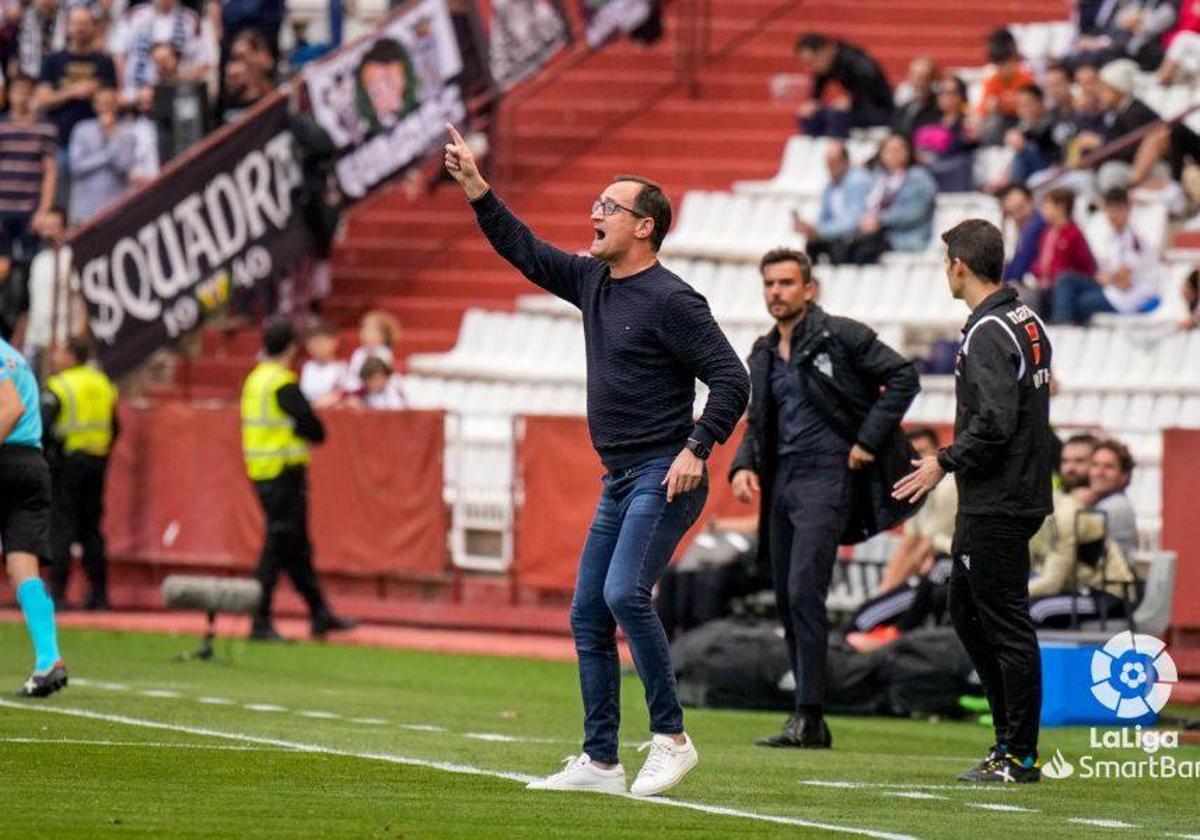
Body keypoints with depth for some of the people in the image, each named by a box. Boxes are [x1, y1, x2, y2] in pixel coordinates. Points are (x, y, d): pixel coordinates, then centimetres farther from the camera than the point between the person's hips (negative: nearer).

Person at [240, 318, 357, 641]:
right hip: (285, 474, -9)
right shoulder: (283, 385, -16)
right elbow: (315, 430, -18)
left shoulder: (254, 381, 12)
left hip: (261, 473, 9)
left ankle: (320, 614, 23)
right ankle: (260, 623, -6)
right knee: (278, 547, -6)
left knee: (297, 550, 15)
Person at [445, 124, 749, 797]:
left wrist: (696, 449, -22)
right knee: (589, 614, 7)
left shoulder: (671, 301, -12)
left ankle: (672, 737, -16)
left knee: (625, 593, -23)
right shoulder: (593, 281, 12)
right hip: (619, 482, 9)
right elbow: (526, 251, 22)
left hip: (664, 478, -9)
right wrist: (475, 186, 16)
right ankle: (600, 762, 12)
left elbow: (731, 379, -14)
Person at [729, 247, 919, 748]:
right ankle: (810, 723, 11)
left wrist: (869, 440, -12)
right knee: (787, 600, 6)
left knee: (803, 592, -17)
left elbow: (903, 377, -8)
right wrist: (744, 467, 3)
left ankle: (808, 718, -17)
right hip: (782, 478, 8)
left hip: (827, 476, -8)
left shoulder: (839, 337, -5)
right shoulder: (764, 356, 17)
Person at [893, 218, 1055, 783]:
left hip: (996, 509, -10)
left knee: (1006, 624, -5)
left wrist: (945, 462, -13)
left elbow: (994, 422, -25)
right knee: (965, 609, 18)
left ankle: (1019, 757, -2)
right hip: (1022, 493, 10)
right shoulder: (1029, 323, 13)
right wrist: (953, 460, 19)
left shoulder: (987, 334, -17)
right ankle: (1012, 736, 20)